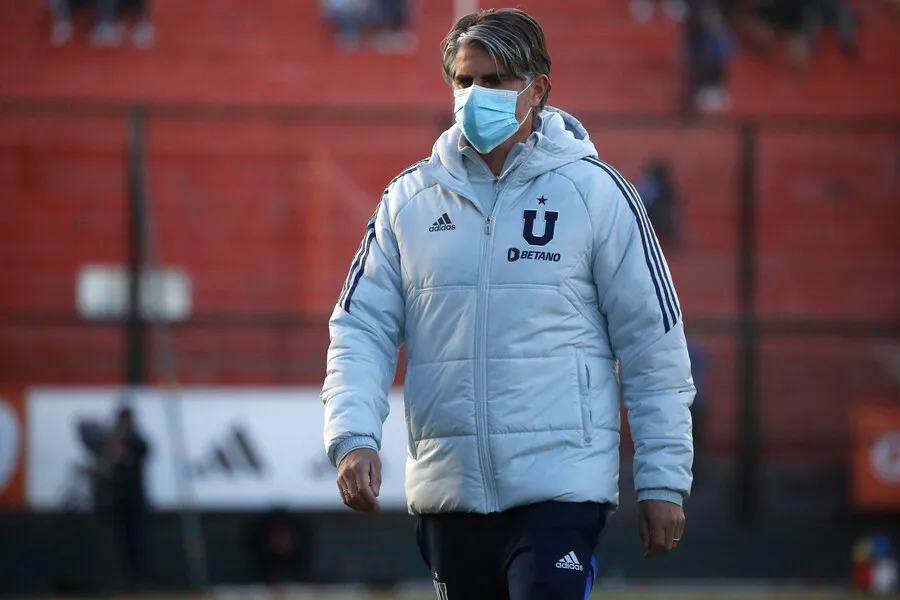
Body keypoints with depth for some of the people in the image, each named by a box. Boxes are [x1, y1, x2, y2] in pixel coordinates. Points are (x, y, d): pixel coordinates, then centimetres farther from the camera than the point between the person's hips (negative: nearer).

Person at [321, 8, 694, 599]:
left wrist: (663, 481, -2)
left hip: (561, 489, -4)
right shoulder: (409, 199, 9)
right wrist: (353, 437, -9)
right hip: (447, 493, 4)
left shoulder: (595, 192, 0)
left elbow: (654, 344, 1)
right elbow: (361, 329, 8)